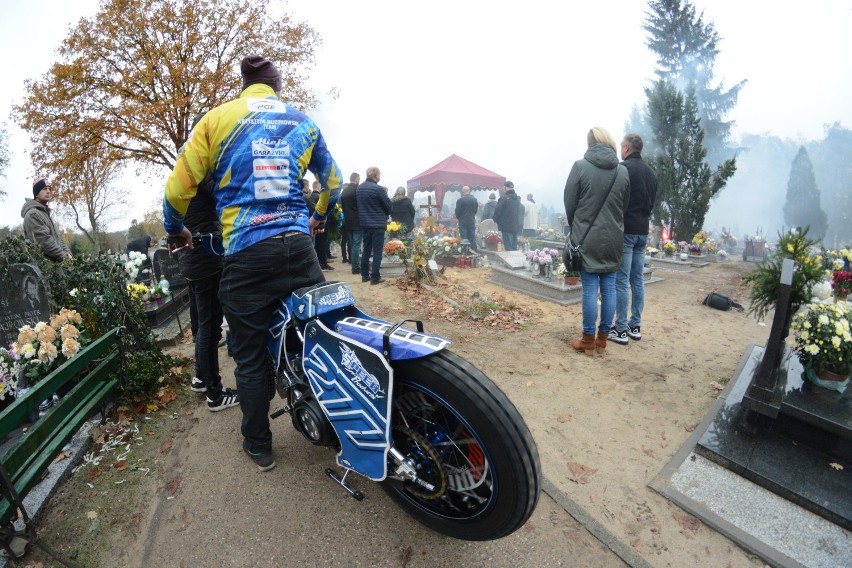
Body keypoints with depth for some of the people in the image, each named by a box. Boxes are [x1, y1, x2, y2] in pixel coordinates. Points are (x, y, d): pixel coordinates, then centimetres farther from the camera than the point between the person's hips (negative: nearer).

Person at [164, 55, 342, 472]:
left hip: (246, 254, -2)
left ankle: (258, 446, 26)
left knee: (250, 357, 11)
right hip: (298, 246, 3)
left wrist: (175, 228, 23)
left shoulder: (217, 118, 6)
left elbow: (179, 185, 4)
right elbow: (332, 179, 24)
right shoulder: (302, 122, 14)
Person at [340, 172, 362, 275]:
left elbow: (342, 205, 14)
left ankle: (355, 265, 17)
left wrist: (347, 216, 17)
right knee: (356, 245, -5)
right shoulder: (357, 190, -11)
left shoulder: (344, 191, 11)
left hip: (348, 222, 7)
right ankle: (356, 267, -3)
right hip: (357, 222, -7)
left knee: (352, 245, 12)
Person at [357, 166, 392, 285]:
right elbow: (390, 206, -9)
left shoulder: (359, 188, 7)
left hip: (365, 224, 7)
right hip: (378, 224, -7)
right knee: (377, 251, -2)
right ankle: (375, 277, -1)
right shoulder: (379, 189, -15)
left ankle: (365, 275, 19)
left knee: (366, 250, 14)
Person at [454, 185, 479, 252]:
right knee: (472, 239, 9)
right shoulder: (475, 200, 2)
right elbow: (476, 210, 9)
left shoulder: (460, 200, -13)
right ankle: (473, 251, 11)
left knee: (464, 239, 0)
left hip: (463, 222, -4)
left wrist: (459, 218, 11)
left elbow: (457, 212, -8)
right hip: (472, 221, 4)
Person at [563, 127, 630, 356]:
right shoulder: (623, 171, 4)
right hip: (613, 238, 4)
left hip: (587, 238, -3)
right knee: (609, 288, 9)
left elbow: (569, 203, -4)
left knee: (590, 288, 0)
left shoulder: (580, 166, -7)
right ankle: (602, 338, 17)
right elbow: (625, 205, 8)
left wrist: (576, 228, 11)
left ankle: (588, 340, 9)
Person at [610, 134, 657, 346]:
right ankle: (635, 326, 16)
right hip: (643, 232, 8)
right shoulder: (651, 172, 15)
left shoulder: (623, 168, -9)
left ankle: (621, 329, -2)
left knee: (621, 281, -5)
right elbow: (652, 202, 20)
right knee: (638, 280, 10)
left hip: (625, 231, -8)